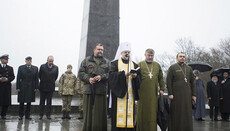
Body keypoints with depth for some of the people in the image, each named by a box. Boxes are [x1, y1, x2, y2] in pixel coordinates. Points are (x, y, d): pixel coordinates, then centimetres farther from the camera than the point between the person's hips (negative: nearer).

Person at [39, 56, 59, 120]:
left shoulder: (56, 67, -1)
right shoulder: (42, 66, -3)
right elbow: (39, 75, 7)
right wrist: (43, 81, 12)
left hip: (51, 87, 1)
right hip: (43, 87, 0)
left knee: (49, 102, 6)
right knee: (42, 102, 7)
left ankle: (48, 115, 13)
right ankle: (41, 114, 14)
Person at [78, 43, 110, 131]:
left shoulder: (107, 62, 16)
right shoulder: (86, 61, 14)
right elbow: (81, 73, 7)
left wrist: (102, 77, -13)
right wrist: (88, 78, -10)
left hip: (101, 91, 1)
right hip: (89, 90, 0)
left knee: (100, 113, 1)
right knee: (88, 113, 1)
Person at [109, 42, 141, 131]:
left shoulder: (134, 65, 18)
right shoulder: (115, 63, 9)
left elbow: (139, 78, 10)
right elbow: (112, 74, -8)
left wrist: (135, 76, -12)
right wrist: (124, 74, -19)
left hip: (130, 93, 3)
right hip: (119, 92, -3)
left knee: (130, 112, -1)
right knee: (119, 112, -8)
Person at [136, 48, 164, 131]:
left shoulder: (157, 65, 13)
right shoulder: (140, 64, 4)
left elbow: (161, 78, 15)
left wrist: (162, 89, 7)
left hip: (153, 93, 2)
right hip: (142, 92, -2)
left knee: (153, 112, 3)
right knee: (142, 112, 3)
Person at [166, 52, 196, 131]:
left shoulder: (189, 68, 14)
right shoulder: (172, 68, 3)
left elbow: (192, 82, 13)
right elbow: (168, 81, -3)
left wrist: (193, 95, 6)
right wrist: (170, 93, -11)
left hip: (187, 95, 4)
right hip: (176, 95, -3)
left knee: (187, 114, 6)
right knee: (176, 114, 0)